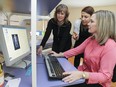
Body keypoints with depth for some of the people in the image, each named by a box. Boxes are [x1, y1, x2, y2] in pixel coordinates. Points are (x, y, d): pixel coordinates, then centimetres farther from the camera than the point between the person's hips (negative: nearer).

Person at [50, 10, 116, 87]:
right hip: (84, 72, 7)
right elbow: (76, 50, 8)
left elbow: (105, 76, -26)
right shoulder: (91, 39, -1)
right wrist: (59, 55, 7)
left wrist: (82, 75, -38)